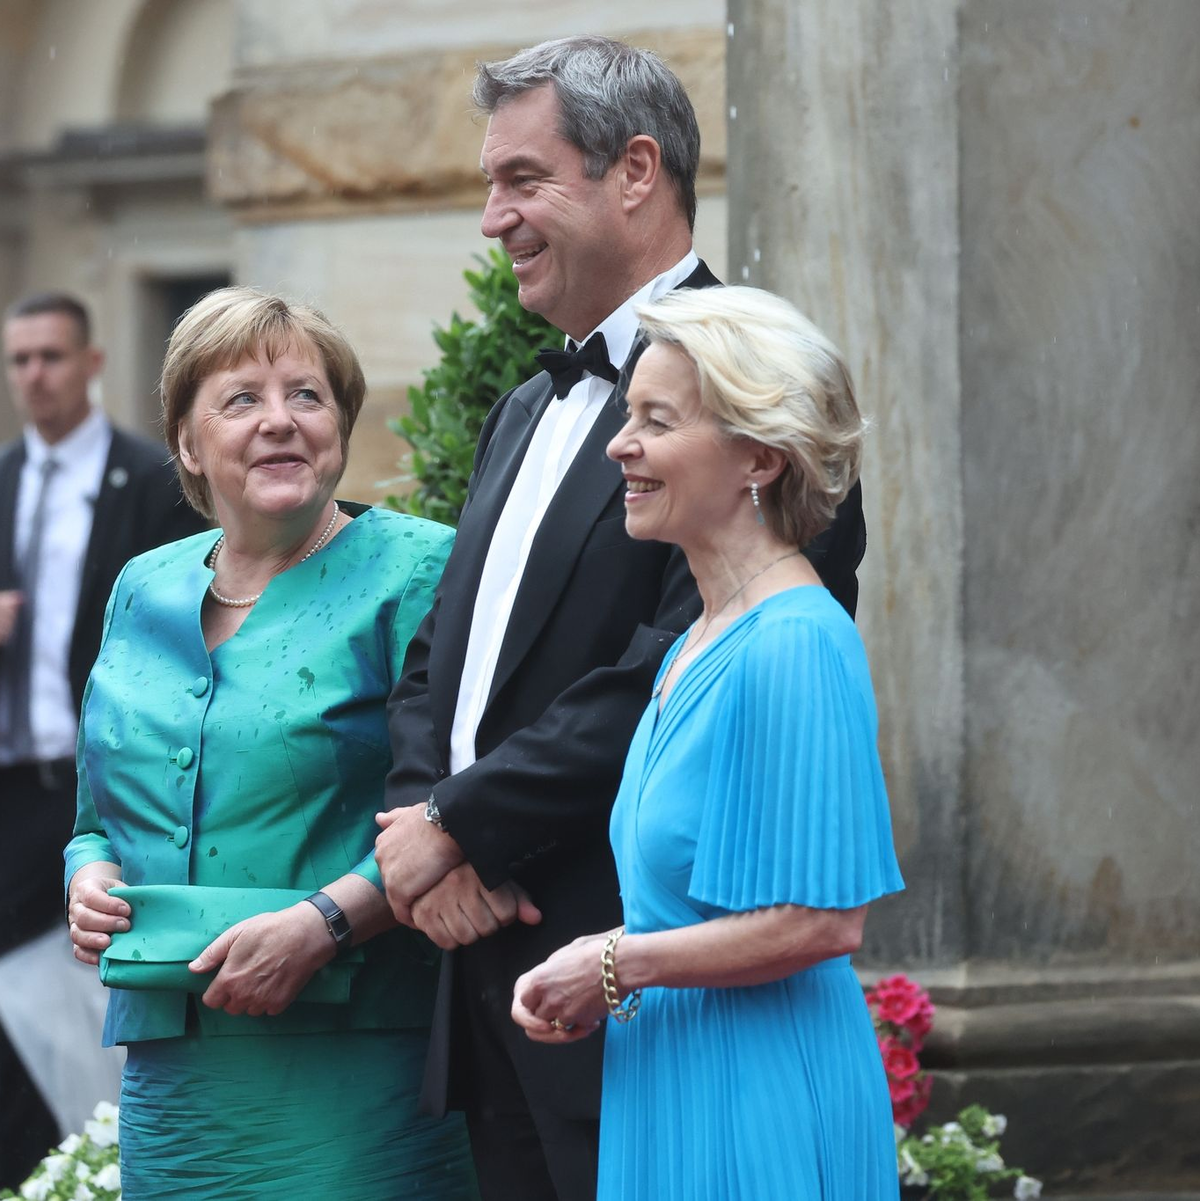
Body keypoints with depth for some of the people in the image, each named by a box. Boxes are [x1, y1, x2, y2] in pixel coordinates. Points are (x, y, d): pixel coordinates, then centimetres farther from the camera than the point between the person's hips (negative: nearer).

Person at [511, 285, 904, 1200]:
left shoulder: (795, 648, -17)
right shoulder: (699, 646, 12)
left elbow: (822, 920, -21)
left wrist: (616, 966, -12)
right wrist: (575, 970, 3)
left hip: (757, 1097, -9)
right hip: (670, 1086, 9)